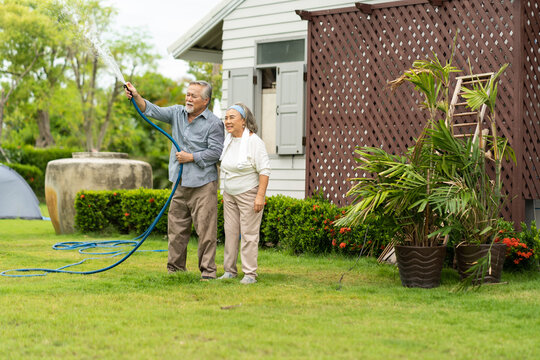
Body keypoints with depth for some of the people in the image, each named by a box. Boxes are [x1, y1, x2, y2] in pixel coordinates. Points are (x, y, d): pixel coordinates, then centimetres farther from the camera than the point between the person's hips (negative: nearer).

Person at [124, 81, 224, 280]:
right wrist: (136, 97, -15)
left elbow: (216, 152, -11)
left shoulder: (214, 123, -7)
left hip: (203, 183, -6)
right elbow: (154, 111, 1)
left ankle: (207, 270, 0)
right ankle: (175, 268, 18)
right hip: (180, 183, 6)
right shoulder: (178, 113, 10)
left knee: (205, 229, -6)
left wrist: (191, 157, -12)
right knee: (176, 228, 9)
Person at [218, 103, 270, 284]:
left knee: (249, 233, -6)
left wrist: (260, 196, -22)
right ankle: (229, 270, 13)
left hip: (249, 194, -7)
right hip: (229, 194, 7)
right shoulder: (228, 140, 6)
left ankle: (250, 274, -2)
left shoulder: (254, 141, -16)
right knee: (230, 231, 6)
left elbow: (264, 170, -17)